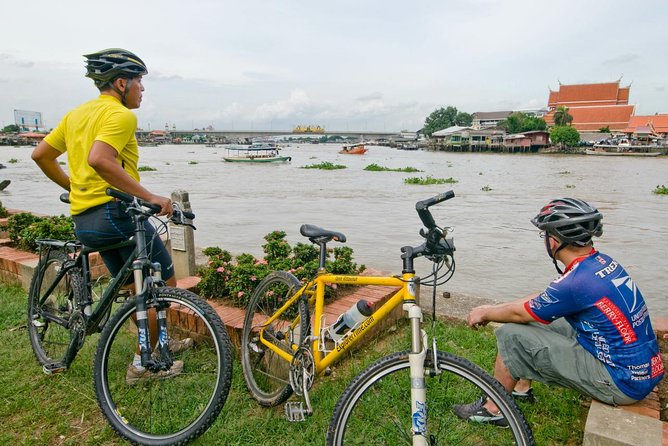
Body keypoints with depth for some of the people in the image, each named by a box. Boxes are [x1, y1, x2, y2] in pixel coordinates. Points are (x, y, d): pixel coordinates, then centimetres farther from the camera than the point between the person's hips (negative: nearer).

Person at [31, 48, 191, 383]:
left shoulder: (77, 113, 18)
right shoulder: (120, 115, -10)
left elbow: (40, 155, 21)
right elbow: (99, 159, -27)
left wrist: (72, 186, 29)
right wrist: (150, 197, -26)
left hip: (82, 219, 9)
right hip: (114, 211, -9)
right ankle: (142, 363, 10)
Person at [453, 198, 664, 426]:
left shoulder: (576, 282, -27)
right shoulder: (601, 261, 1)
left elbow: (519, 313, -11)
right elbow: (540, 299, 12)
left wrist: (485, 314, 7)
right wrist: (492, 308, 14)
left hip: (623, 383, -9)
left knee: (512, 335, -11)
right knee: (537, 317, 14)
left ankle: (493, 409, 9)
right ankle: (521, 387, 29)